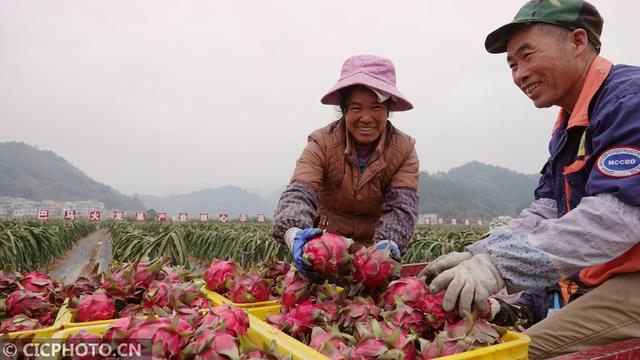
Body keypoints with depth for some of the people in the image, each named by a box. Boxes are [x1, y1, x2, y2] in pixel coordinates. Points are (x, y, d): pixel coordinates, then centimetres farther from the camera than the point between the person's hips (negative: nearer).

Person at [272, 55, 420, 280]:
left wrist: (388, 243, -40)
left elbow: (401, 207, -19)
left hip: (375, 252, 1)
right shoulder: (321, 143, -14)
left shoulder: (404, 150, -10)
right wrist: (293, 232, -47)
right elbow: (298, 194, -26)